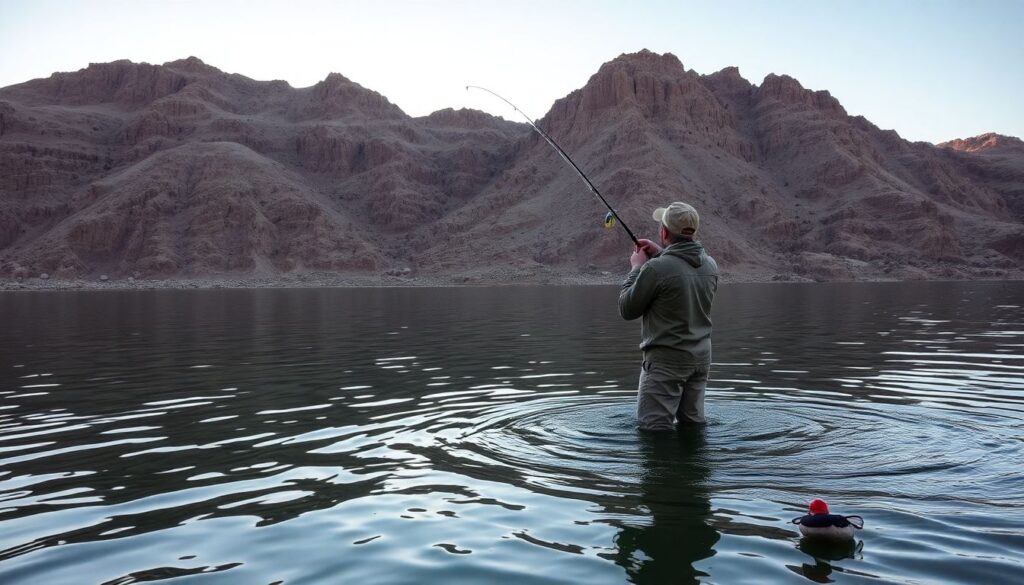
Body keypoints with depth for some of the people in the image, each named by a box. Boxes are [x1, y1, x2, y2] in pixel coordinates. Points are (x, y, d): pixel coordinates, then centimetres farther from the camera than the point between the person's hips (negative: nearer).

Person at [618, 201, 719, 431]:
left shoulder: (656, 268, -21)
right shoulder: (710, 264, 1)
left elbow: (627, 310, -10)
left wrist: (636, 268, 2)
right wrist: (660, 254, 16)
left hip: (666, 360, -7)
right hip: (701, 357, 7)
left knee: (654, 428, -2)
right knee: (693, 423, 17)